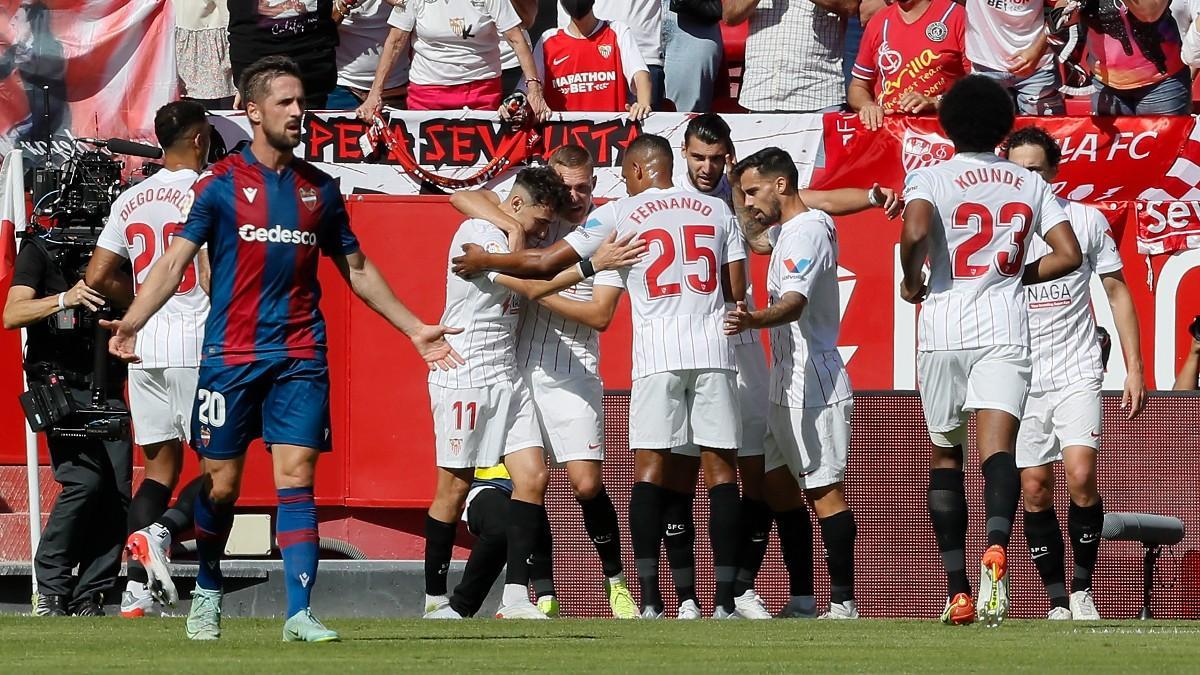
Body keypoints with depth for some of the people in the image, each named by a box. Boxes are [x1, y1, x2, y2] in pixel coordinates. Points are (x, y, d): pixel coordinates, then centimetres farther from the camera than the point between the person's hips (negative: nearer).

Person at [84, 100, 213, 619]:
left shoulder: (131, 200, 10)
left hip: (145, 348, 6)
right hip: (198, 347, -6)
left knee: (161, 463, 11)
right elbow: (214, 279, -16)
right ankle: (161, 533, -20)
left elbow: (97, 278, 10)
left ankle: (137, 584, 1)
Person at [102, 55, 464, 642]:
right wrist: (131, 323, -22)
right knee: (220, 484, 3)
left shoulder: (319, 189, 11)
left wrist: (414, 330, 21)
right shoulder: (220, 184, 0)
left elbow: (357, 270, 22)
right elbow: (175, 262, -6)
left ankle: (299, 613, -12)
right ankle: (207, 594, 26)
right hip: (230, 356, -2)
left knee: (296, 478, -8)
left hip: (300, 357, 2)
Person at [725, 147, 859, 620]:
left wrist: (754, 320, -49)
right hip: (787, 385, 11)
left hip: (813, 384, -11)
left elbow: (795, 303, -30)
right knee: (777, 485, 13)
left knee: (824, 490, -11)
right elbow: (755, 236, 41)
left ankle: (843, 601, -11)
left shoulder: (808, 230, -15)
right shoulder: (787, 230, 17)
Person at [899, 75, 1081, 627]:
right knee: (998, 447, -13)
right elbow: (1068, 254, 7)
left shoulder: (931, 178, -1)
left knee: (944, 456, 13)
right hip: (1005, 332, 1)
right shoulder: (1029, 184, 10)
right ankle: (996, 547, -43)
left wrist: (911, 283, -3)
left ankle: (958, 591, 11)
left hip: (942, 330, -1)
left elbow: (915, 231, -21)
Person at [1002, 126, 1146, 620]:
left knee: (1081, 477, -16)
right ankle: (1057, 599, 8)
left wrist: (1134, 369, 3)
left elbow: (1117, 292, 8)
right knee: (1035, 488, 0)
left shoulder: (1087, 220, 2)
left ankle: (1083, 587, -1)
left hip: (1077, 374, -1)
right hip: (1020, 377, 1)